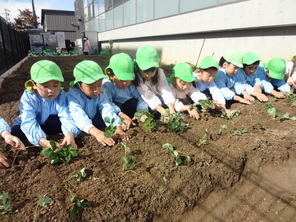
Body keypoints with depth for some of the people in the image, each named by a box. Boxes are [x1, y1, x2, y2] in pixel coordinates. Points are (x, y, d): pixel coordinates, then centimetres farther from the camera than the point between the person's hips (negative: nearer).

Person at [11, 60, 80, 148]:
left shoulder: (61, 96, -25)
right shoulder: (28, 97, -30)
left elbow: (66, 117, -38)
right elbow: (28, 123, -41)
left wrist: (70, 133, -60)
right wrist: (42, 140, -59)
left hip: (48, 124, 1)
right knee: (16, 132, -30)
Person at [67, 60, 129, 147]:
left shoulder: (101, 93, -15)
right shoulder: (73, 95, -30)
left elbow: (108, 110, -27)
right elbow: (79, 117, -43)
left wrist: (118, 128, -44)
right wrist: (96, 132, -58)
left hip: (93, 122, 3)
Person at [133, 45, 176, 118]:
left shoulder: (159, 72, -12)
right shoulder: (136, 76, -25)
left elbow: (166, 90, -21)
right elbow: (148, 96, -32)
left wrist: (171, 109, -35)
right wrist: (162, 110, -41)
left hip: (158, 98, 4)